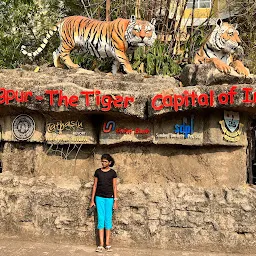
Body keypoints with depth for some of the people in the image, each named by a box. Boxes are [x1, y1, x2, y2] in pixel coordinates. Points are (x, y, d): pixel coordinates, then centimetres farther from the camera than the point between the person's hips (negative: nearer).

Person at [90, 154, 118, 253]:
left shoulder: (112, 173, 0)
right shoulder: (98, 172, 4)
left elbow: (114, 187, 2)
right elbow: (95, 186, 7)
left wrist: (115, 201, -2)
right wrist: (92, 200, 6)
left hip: (109, 198, -1)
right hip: (99, 197, 1)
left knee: (108, 219, 2)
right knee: (101, 219, -1)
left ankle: (107, 243, 9)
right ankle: (101, 244, 0)